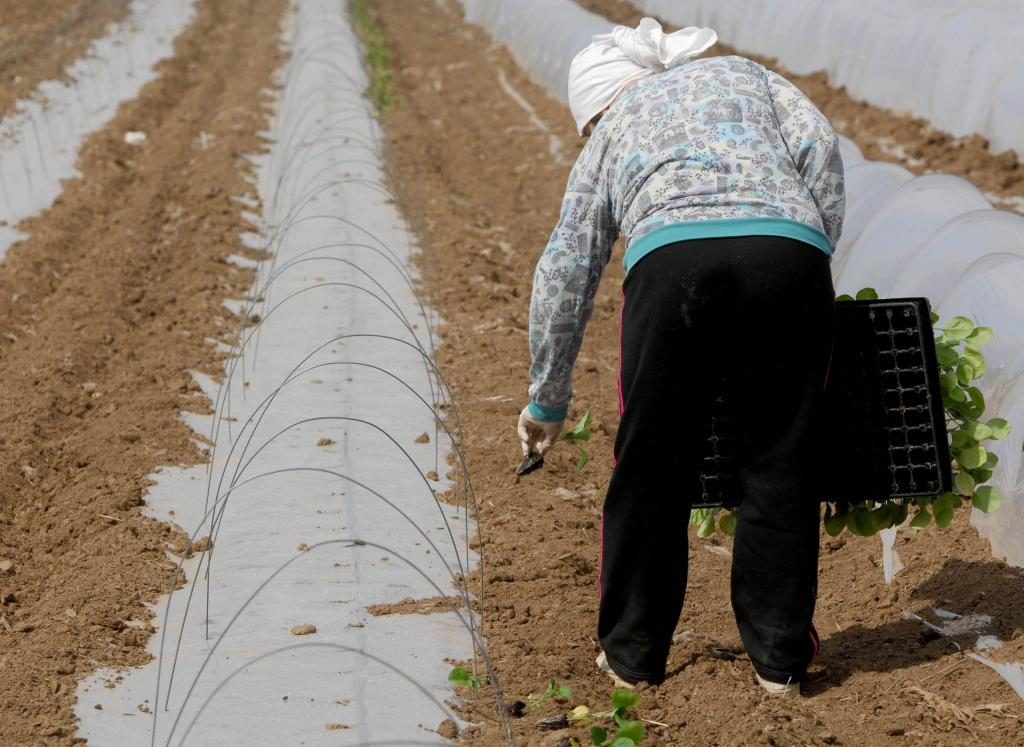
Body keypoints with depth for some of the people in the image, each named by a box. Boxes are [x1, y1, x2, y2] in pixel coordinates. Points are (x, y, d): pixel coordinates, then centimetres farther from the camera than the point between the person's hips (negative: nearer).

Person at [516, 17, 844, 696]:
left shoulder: (611, 134, 32)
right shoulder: (747, 74, 34)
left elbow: (564, 272, 30)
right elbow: (819, 147, 13)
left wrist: (548, 401, 38)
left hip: (671, 257, -1)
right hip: (788, 250, 1)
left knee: (652, 468, 13)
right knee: (780, 466, 12)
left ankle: (634, 653, 23)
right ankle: (781, 657, 17)